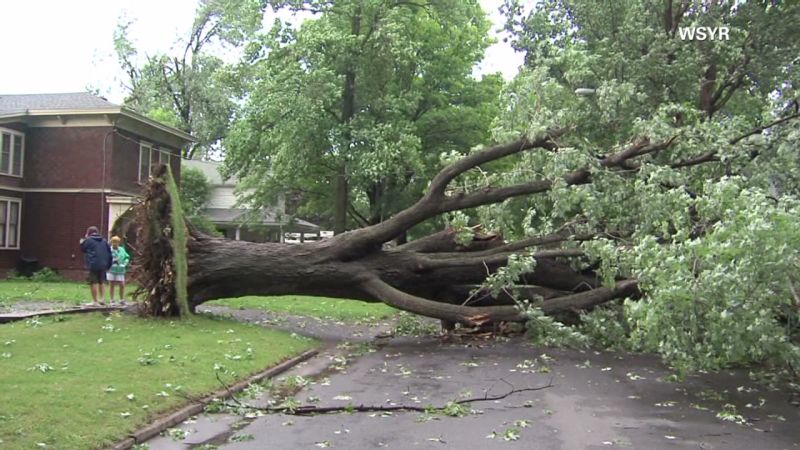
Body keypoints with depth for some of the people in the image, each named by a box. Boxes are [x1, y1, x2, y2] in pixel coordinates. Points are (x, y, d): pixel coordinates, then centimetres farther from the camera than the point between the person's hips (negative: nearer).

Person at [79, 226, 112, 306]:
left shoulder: (88, 240, -4)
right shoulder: (104, 241, 12)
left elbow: (83, 250, 9)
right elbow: (109, 253, 12)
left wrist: (82, 242, 27)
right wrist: (108, 265, 18)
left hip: (93, 265, -5)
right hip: (103, 265, 5)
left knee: (94, 283, -3)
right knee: (101, 282, 16)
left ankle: (95, 301, -4)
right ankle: (102, 299, 12)